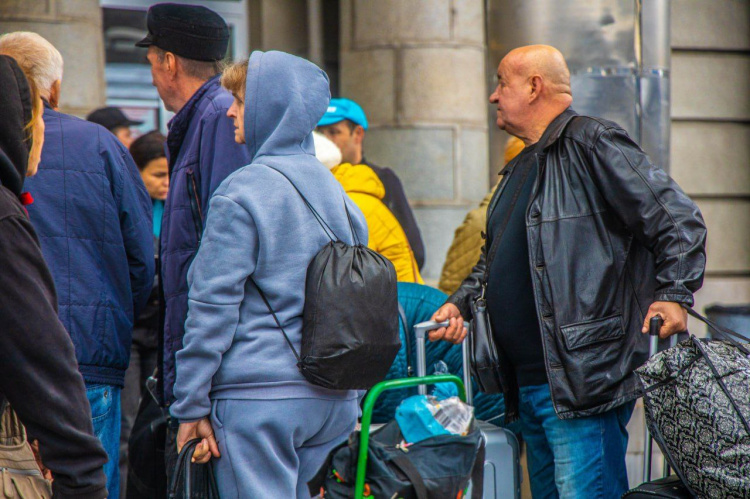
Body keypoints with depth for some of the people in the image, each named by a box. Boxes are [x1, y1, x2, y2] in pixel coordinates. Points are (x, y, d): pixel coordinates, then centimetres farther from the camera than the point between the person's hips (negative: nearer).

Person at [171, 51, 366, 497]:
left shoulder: (241, 193, -10)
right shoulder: (336, 191, 12)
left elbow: (213, 306, -11)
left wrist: (192, 406, -7)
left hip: (258, 395, -7)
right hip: (336, 400, 7)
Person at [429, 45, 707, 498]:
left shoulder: (591, 143, -8)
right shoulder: (523, 166, 22)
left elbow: (679, 220, -11)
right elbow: (495, 260, 33)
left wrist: (674, 294, -18)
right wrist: (461, 304, 17)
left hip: (584, 381, -10)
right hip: (528, 385, 10)